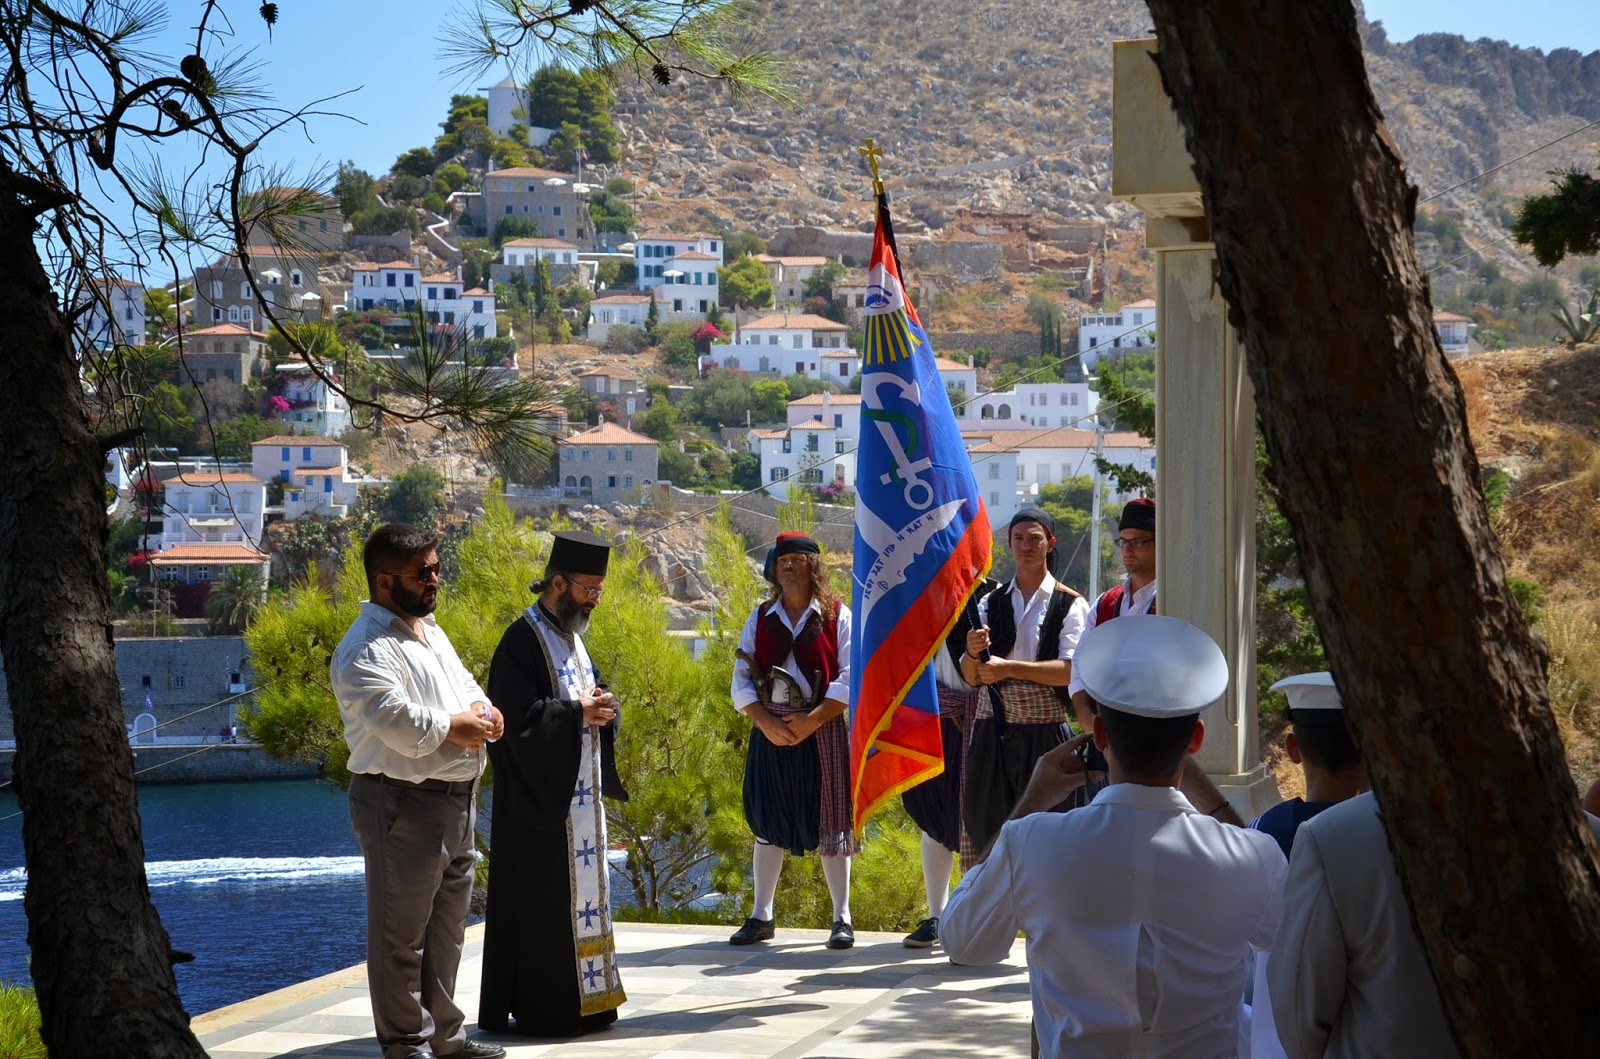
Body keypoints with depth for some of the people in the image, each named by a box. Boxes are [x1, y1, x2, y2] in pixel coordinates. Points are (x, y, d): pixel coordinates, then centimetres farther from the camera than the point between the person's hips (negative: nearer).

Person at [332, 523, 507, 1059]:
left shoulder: (429, 629, 16)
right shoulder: (366, 649, -16)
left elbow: (463, 681, 25)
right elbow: (396, 721, -27)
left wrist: (480, 708, 2)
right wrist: (453, 727, -14)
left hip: (457, 799, 10)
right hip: (405, 805, -10)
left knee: (446, 929, 18)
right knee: (402, 933, -1)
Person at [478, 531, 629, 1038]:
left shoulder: (570, 635, 13)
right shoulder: (523, 639, -15)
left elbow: (589, 690, 20)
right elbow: (520, 716, -23)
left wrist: (599, 704, -2)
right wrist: (578, 712, -16)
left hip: (578, 794, 9)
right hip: (540, 795, -9)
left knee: (578, 889, 12)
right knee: (542, 899, -5)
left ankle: (578, 998, 19)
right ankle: (544, 1007, 1)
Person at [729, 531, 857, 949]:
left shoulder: (837, 617, 2)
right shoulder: (760, 620, 11)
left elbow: (849, 678, -6)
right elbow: (741, 679, 5)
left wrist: (812, 720, -16)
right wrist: (765, 721, -11)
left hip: (821, 730, -3)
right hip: (770, 731, 3)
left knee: (829, 821, -2)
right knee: (767, 820, 6)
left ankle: (842, 918, 4)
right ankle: (761, 916, 14)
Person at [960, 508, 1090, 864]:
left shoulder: (1069, 605, 1)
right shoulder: (991, 603, 13)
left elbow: (1071, 671, -11)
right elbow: (971, 676, 12)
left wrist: (1009, 667, -14)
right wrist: (973, 651, -10)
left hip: (1044, 731, -4)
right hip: (992, 731, 4)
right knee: (987, 830, 3)